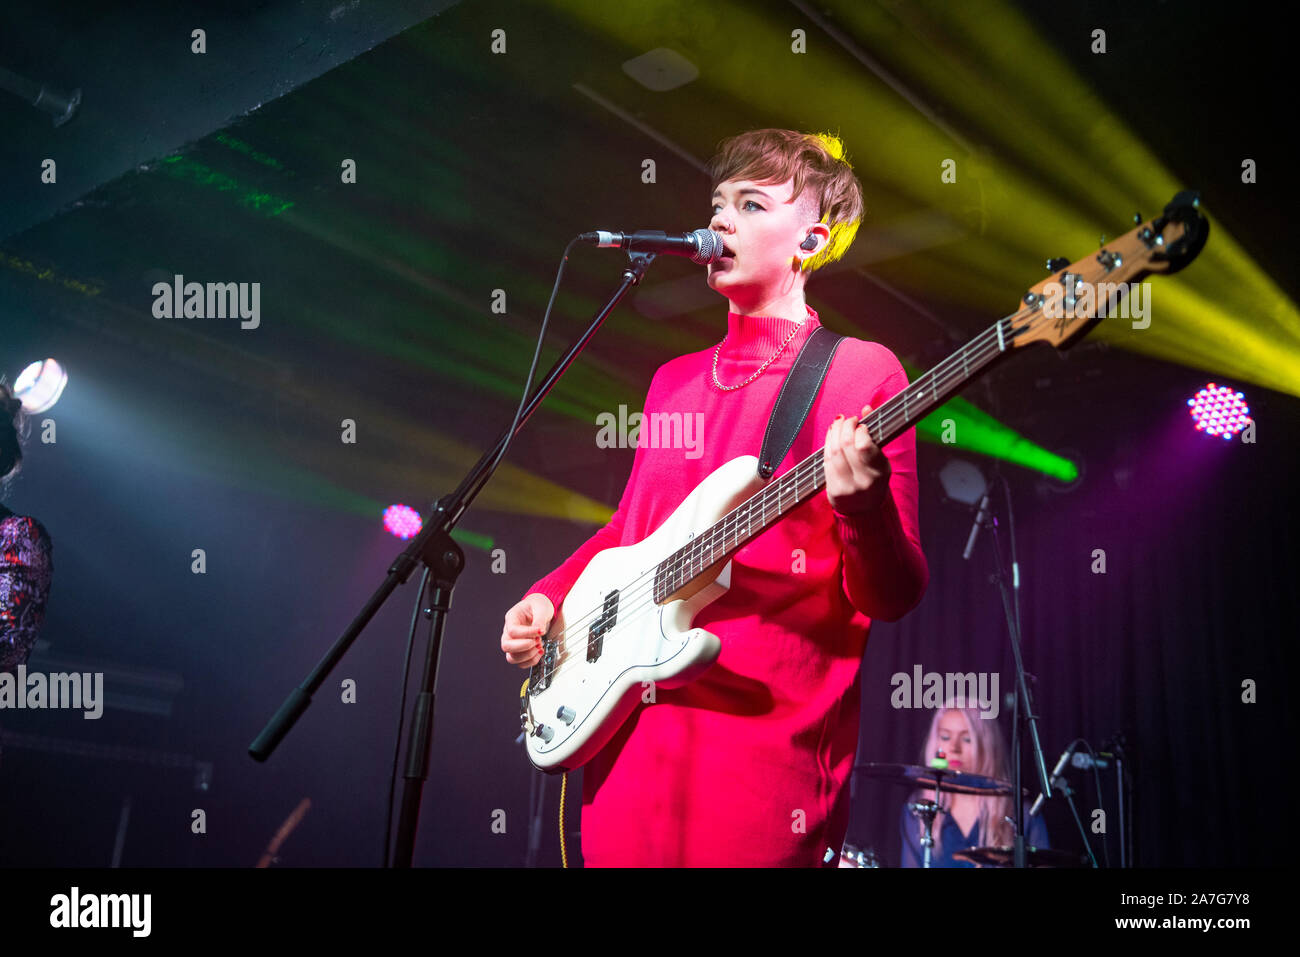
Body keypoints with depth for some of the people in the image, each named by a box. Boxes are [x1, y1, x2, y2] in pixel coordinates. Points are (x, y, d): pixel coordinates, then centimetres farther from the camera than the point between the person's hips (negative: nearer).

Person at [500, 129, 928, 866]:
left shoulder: (859, 372, -3)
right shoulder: (675, 381, 16)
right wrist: (548, 598, 11)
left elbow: (895, 596, -7)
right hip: (625, 728, 6)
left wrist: (863, 508, -27)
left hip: (765, 742, -5)